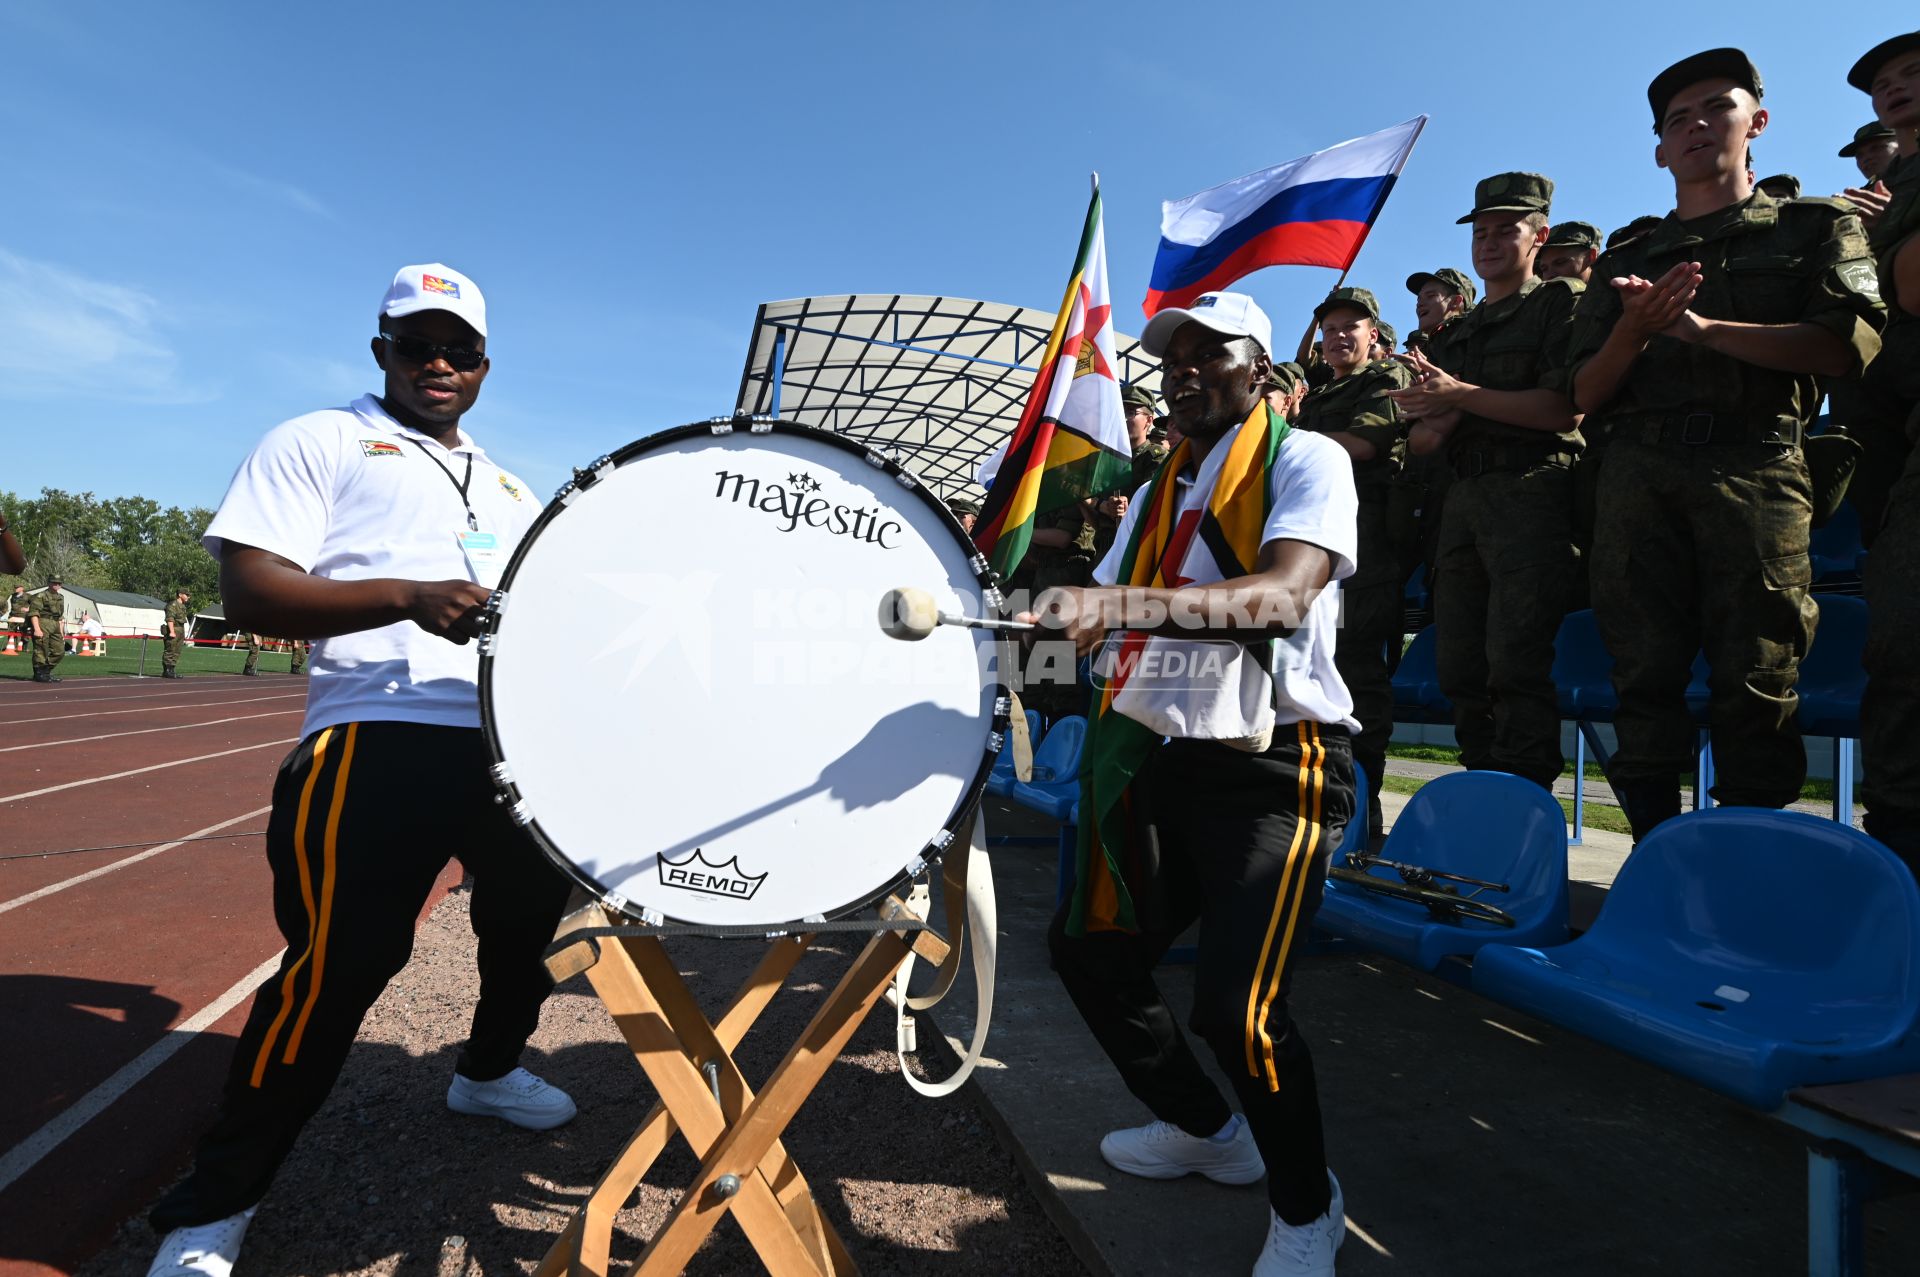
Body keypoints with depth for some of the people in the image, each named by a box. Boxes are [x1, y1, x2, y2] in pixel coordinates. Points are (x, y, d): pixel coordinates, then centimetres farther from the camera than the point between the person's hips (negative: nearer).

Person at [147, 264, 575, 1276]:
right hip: (382, 738, -6)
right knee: (338, 965, -10)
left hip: (519, 738, 7)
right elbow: (249, 589, -7)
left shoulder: (508, 487, 24)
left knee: (529, 916, 16)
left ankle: (489, 1070, 44)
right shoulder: (318, 444, 5)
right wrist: (404, 597, -22)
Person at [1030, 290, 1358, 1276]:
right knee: (1087, 947, 10)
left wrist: (1121, 604, -39)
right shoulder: (1157, 492, 16)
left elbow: (1284, 594, -27)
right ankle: (1205, 1129, 36)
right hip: (1163, 759, 8)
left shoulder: (1305, 460, -7)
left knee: (1235, 1002, -19)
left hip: (1274, 762, -7)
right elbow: (1108, 615, 17)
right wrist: (1039, 620, -1)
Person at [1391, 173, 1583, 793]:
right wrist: (1437, 422, -2)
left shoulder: (1560, 303, 6)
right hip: (1463, 500, 7)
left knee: (1515, 662, -15)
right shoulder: (1452, 334, 26)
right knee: (1459, 667, 4)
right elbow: (1421, 438, 22)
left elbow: (1565, 408, -9)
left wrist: (1461, 396, -11)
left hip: (1532, 492, -7)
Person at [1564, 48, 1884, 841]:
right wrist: (1633, 330, -6)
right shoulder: (1626, 262, 22)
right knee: (1645, 674, -2)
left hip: (1756, 469, -2)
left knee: (1757, 681, -7)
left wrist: (1701, 328, -9)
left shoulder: (1818, 228, 17)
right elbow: (1586, 397, 14)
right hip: (1637, 473, 2)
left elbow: (1851, 344, -1)